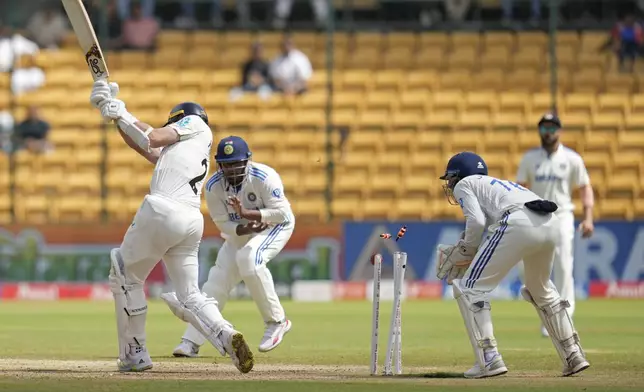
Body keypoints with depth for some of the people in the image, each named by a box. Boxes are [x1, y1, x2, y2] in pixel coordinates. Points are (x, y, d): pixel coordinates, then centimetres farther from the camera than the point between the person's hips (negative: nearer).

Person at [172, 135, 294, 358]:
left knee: (249, 258, -33)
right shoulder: (213, 187, -19)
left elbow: (281, 213, -28)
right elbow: (223, 223, -14)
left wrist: (246, 213, -40)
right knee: (218, 278, -6)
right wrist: (244, 229, -35)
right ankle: (191, 342, -2)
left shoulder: (265, 178, -30)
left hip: (275, 225, -5)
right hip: (238, 232, 5)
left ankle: (276, 321, -19)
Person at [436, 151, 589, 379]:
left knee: (469, 289, 3)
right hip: (552, 224, 8)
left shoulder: (463, 184, 20)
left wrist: (466, 252, 16)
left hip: (519, 223, -8)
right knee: (541, 290, 32)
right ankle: (573, 356, 29)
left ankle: (489, 360, -7)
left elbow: (476, 221, 2)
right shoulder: (496, 183, 40)